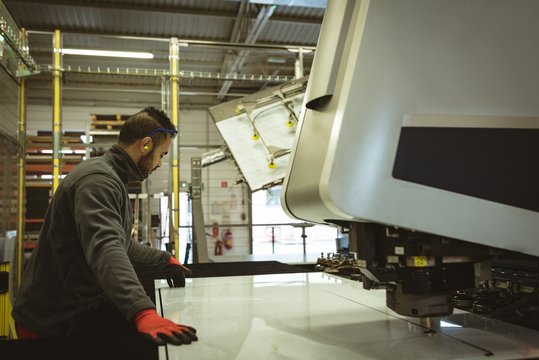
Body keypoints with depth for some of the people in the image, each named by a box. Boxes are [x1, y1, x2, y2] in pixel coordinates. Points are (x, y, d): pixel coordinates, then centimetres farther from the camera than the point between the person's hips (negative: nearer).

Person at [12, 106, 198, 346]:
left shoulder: (112, 179, 14)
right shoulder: (98, 180, -21)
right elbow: (105, 250, -39)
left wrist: (164, 261, 25)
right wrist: (144, 312, -51)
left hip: (81, 309, 9)